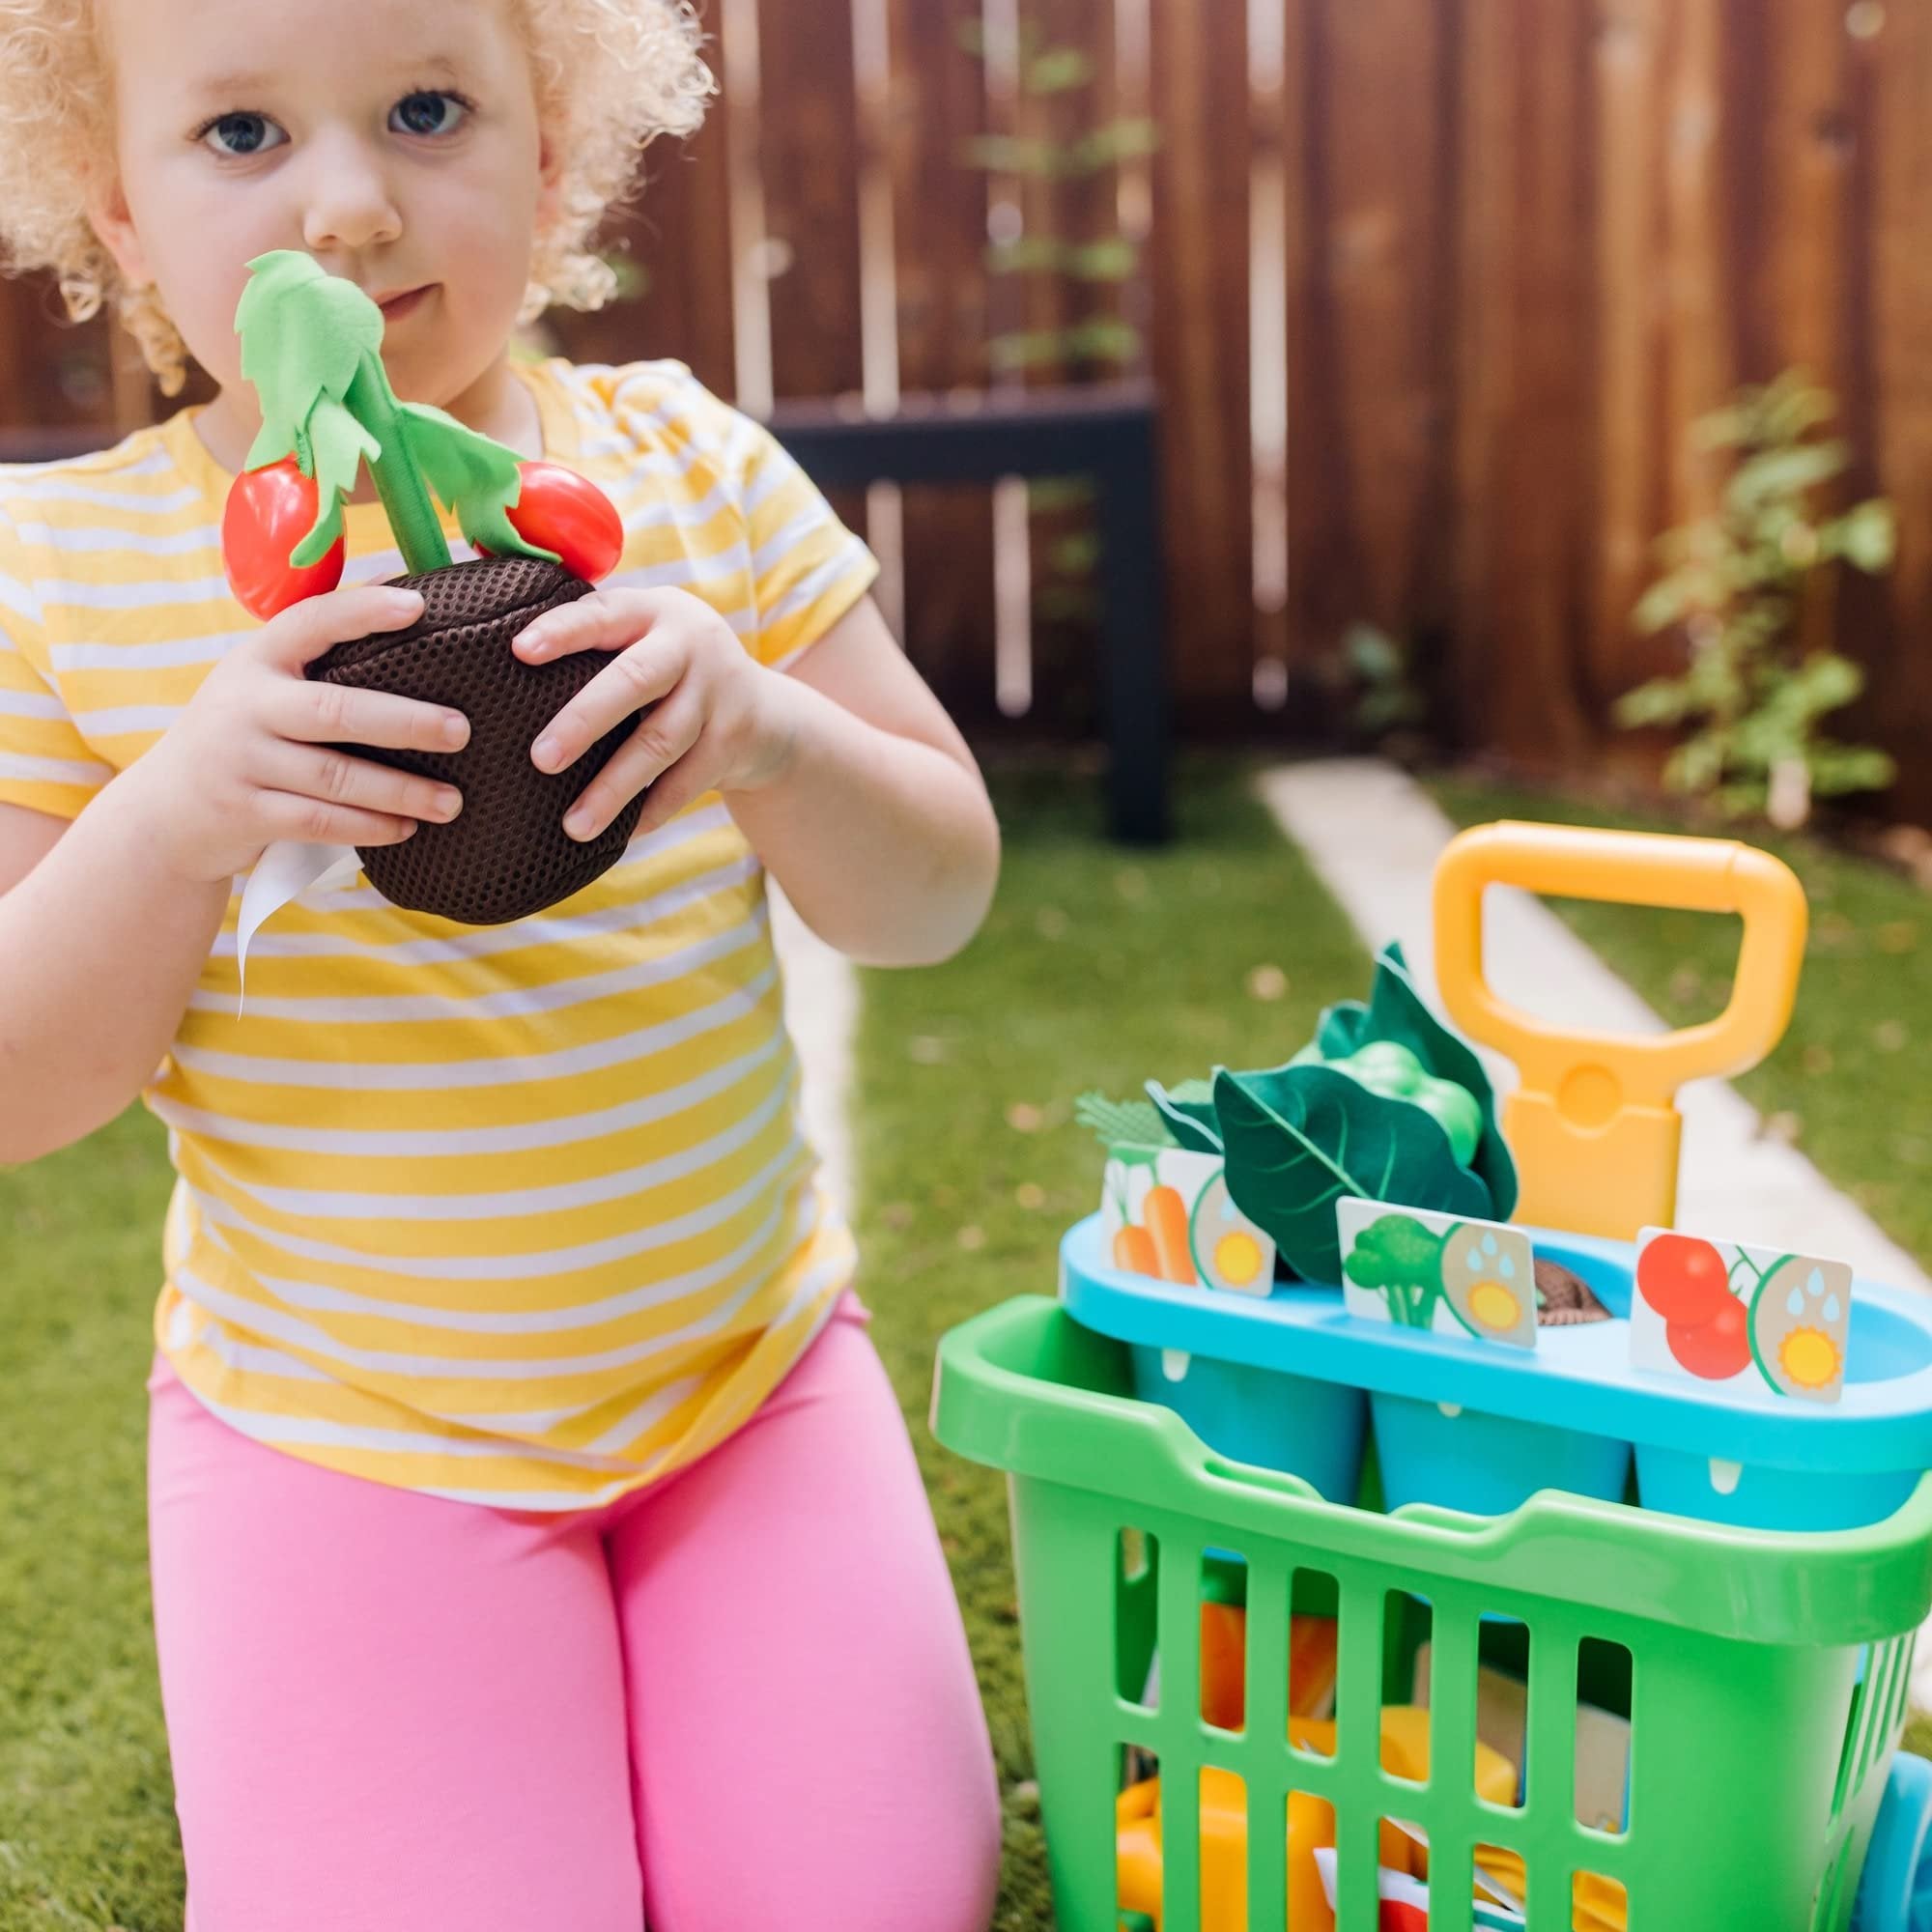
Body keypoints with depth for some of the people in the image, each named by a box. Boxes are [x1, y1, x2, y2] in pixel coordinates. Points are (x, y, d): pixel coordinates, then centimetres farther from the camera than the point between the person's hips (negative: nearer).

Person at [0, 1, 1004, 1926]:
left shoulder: (688, 467, -5)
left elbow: (938, 898, -4)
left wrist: (767, 733, -26)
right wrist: (178, 815, -29)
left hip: (749, 1362, 2)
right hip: (338, 1429, -1)